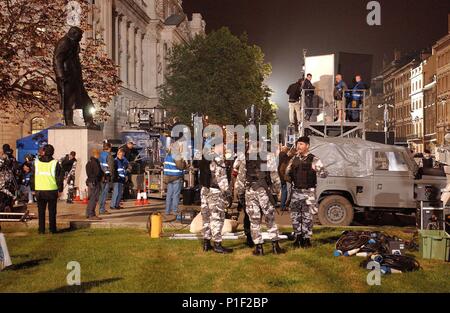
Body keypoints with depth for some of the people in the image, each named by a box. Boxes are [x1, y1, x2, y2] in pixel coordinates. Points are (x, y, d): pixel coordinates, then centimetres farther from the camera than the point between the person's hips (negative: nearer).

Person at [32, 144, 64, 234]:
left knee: (41, 211, 9)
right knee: (52, 211, 7)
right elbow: (60, 177, -4)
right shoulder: (55, 163, -5)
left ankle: (41, 229, 8)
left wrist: (33, 188, 15)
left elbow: (33, 177, 7)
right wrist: (60, 189, 4)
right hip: (52, 190, -2)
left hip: (40, 190, 2)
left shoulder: (36, 162, 3)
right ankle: (52, 229, 8)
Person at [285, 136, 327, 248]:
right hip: (295, 191, 4)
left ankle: (307, 238, 8)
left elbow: (324, 174, -7)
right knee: (295, 216, 6)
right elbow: (288, 173, 20)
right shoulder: (294, 159, 10)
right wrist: (288, 177, -3)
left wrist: (319, 171, -28)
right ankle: (298, 237, 19)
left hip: (308, 192, -4)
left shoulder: (314, 160, -3)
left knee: (307, 216, -2)